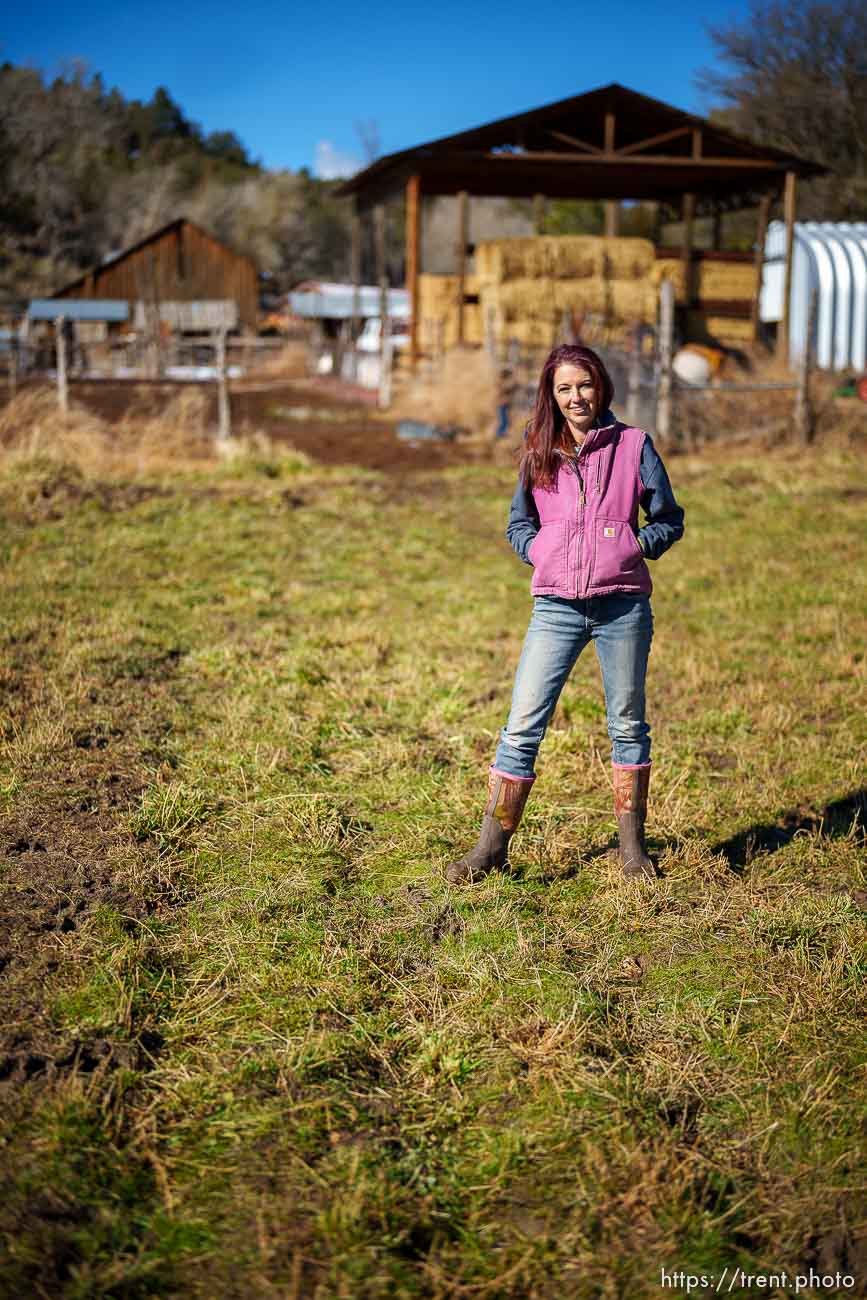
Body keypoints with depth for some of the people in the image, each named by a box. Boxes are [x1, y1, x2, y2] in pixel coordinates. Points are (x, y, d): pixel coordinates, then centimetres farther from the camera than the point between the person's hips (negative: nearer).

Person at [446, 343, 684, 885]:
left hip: (623, 604, -1)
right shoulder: (540, 452, 9)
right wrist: (542, 554, 1)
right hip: (557, 606, 1)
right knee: (523, 726, -3)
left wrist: (634, 547, -7)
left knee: (628, 724, 10)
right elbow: (518, 524, 18)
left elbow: (669, 520, 8)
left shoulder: (633, 444, 3)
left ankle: (633, 846, 22)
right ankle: (492, 847, 4)